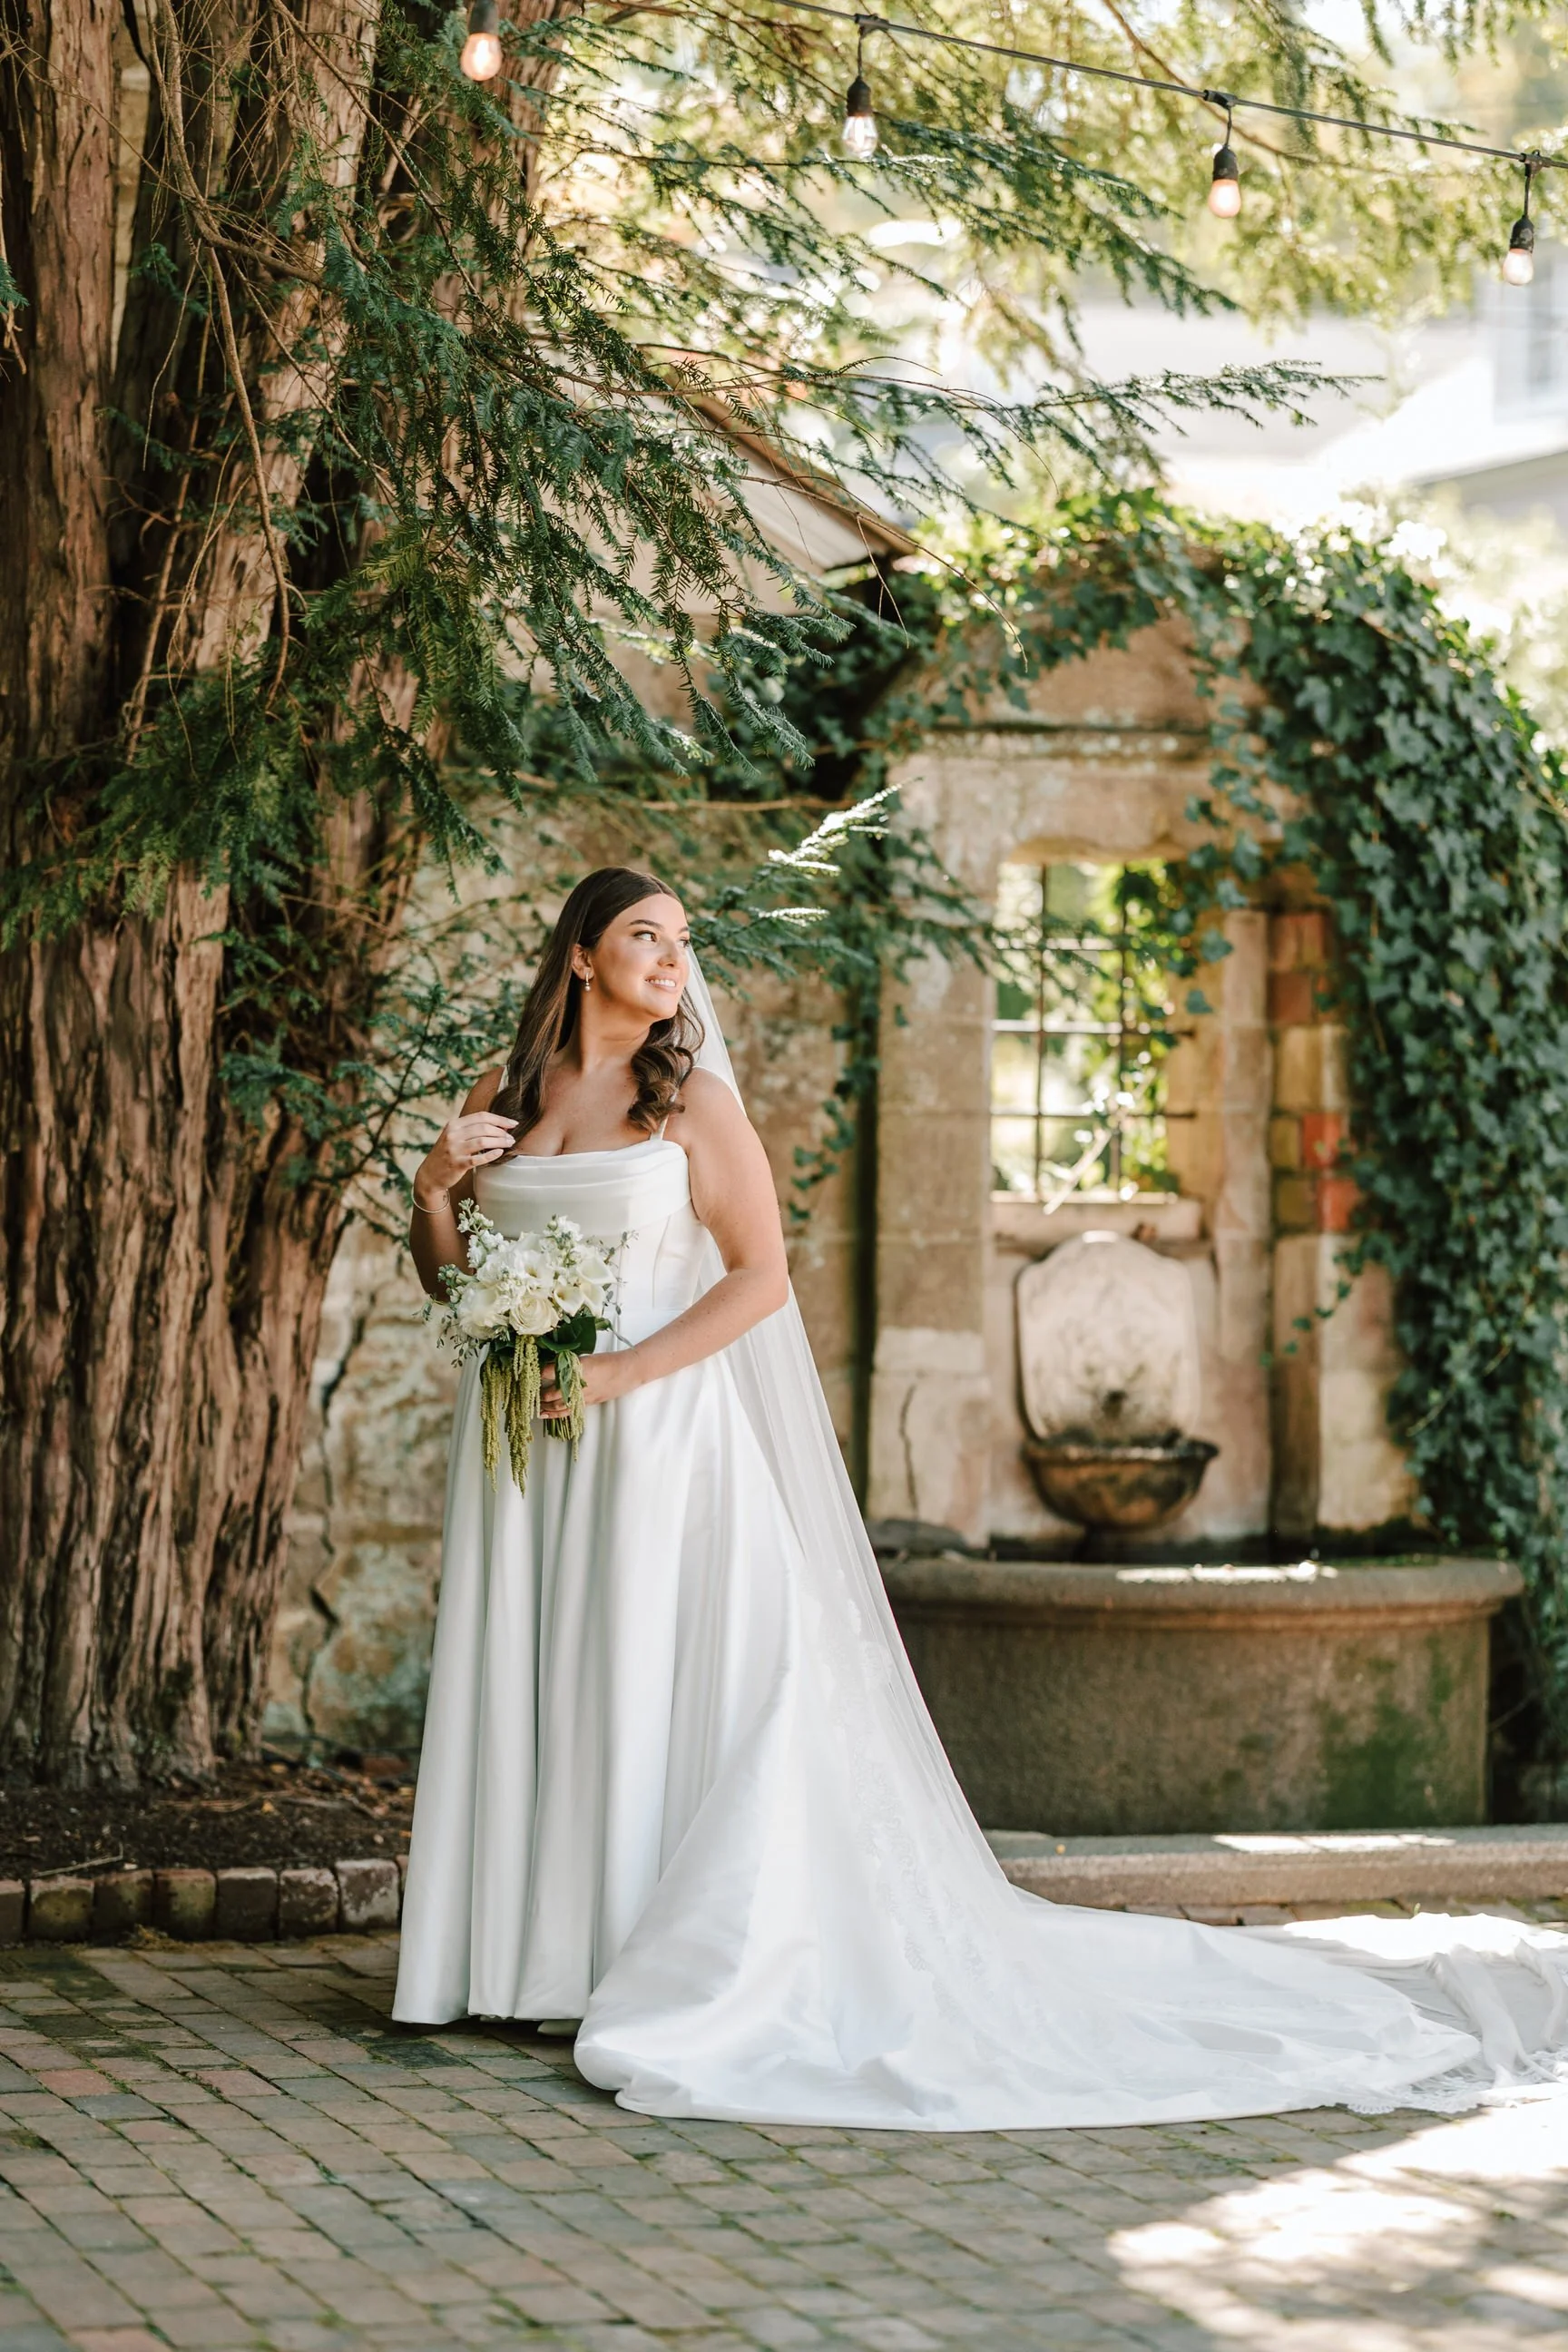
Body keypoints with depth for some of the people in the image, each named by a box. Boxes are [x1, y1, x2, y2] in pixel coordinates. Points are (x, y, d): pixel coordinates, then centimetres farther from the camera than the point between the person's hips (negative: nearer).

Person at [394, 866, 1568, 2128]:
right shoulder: (503, 1097, 11)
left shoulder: (692, 1101, -1)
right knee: (534, 1683, 3)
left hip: (659, 1429, -4)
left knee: (661, 1680, -7)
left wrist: (621, 1374, -15)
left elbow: (760, 1277, -7)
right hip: (526, 1443, 4)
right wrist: (433, 1188, -4)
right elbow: (447, 1275, 16)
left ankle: (680, 1969, -3)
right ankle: (542, 1952, 9)